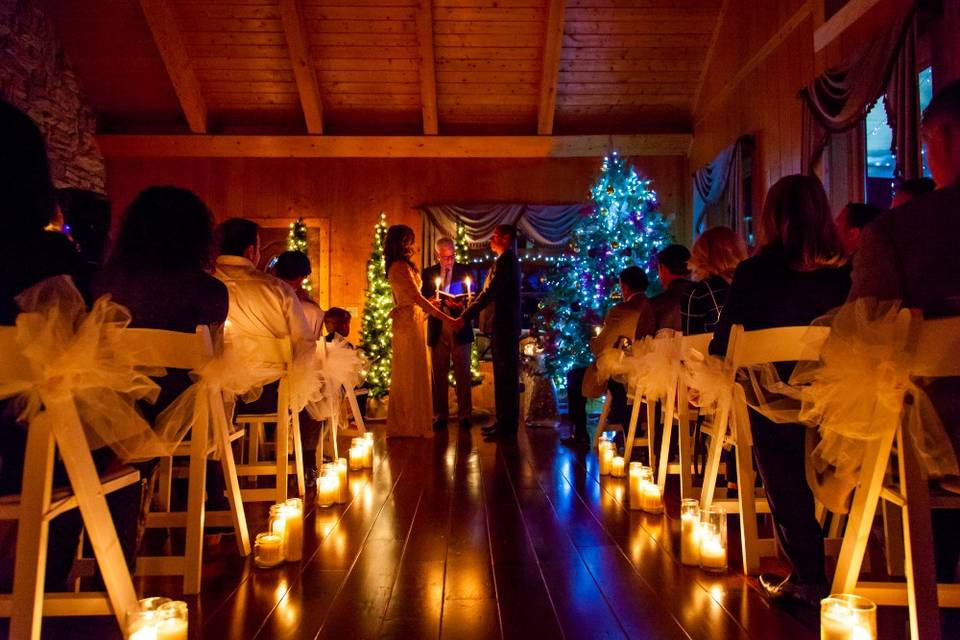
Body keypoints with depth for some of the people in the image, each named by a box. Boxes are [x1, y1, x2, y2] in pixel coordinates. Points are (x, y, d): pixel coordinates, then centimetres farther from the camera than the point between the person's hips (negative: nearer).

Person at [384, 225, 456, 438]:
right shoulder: (401, 266, -16)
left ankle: (400, 424, 22)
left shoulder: (397, 266, 14)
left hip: (405, 322, 10)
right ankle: (412, 425, 5)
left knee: (405, 374, 14)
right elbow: (417, 298, -23)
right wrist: (446, 318, -25)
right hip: (409, 322, -10)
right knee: (412, 373, -3)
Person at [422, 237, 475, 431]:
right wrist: (431, 302, -14)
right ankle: (440, 415, 15)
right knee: (439, 374, 6)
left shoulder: (464, 271, 4)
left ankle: (464, 414, 8)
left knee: (463, 373, 1)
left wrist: (462, 305, -20)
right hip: (437, 329, 2)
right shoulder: (428, 273, 10)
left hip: (459, 328, -2)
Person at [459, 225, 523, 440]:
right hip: (503, 325, 10)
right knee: (503, 375, 14)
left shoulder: (506, 260, -15)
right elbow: (491, 292, 15)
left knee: (506, 376, -4)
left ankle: (508, 425, 3)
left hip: (506, 326, -10)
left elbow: (490, 293, -22)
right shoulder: (507, 260, 16)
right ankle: (504, 421, 22)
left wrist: (465, 317, -21)